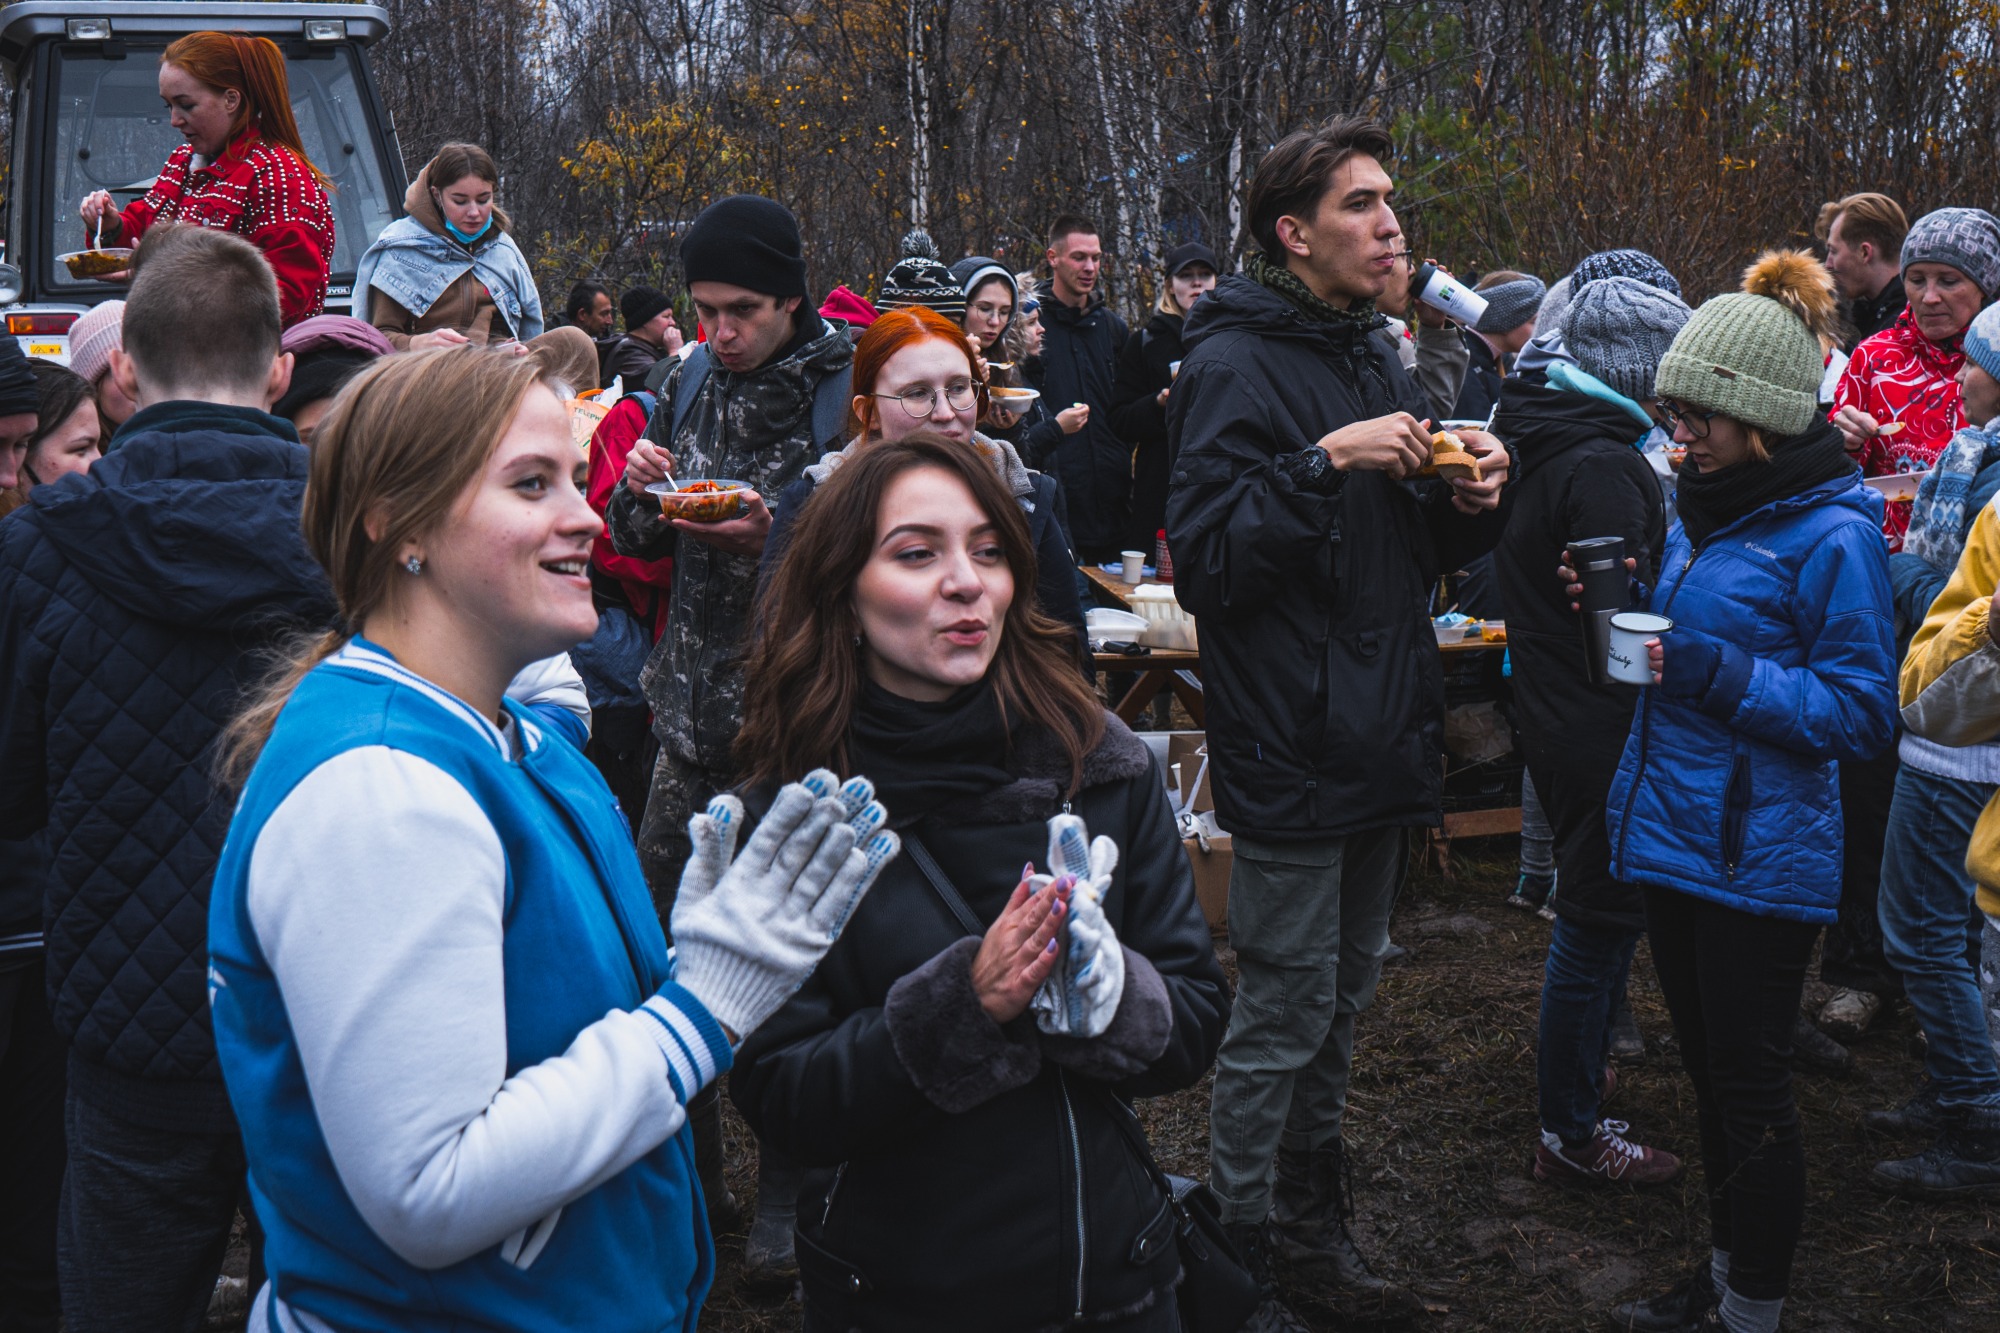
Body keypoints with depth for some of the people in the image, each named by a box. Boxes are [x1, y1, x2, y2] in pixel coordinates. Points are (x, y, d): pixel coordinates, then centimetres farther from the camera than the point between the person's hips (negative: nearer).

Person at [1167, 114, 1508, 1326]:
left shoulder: (1379, 359, 14)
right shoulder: (1237, 369, -14)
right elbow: (1207, 566, -21)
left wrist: (1469, 503, 1)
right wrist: (1325, 463, -28)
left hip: (1386, 744, 9)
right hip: (1294, 756, -8)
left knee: (1342, 998, 18)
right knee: (1285, 1015, 0)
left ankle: (1312, 1221, 34)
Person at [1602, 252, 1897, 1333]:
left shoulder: (1833, 532, -16)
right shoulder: (1704, 502, 9)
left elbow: (1863, 713, -16)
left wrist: (1717, 673, -25)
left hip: (1758, 862, -8)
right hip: (1672, 832, 8)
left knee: (1750, 1089, 4)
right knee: (1708, 1069, 19)